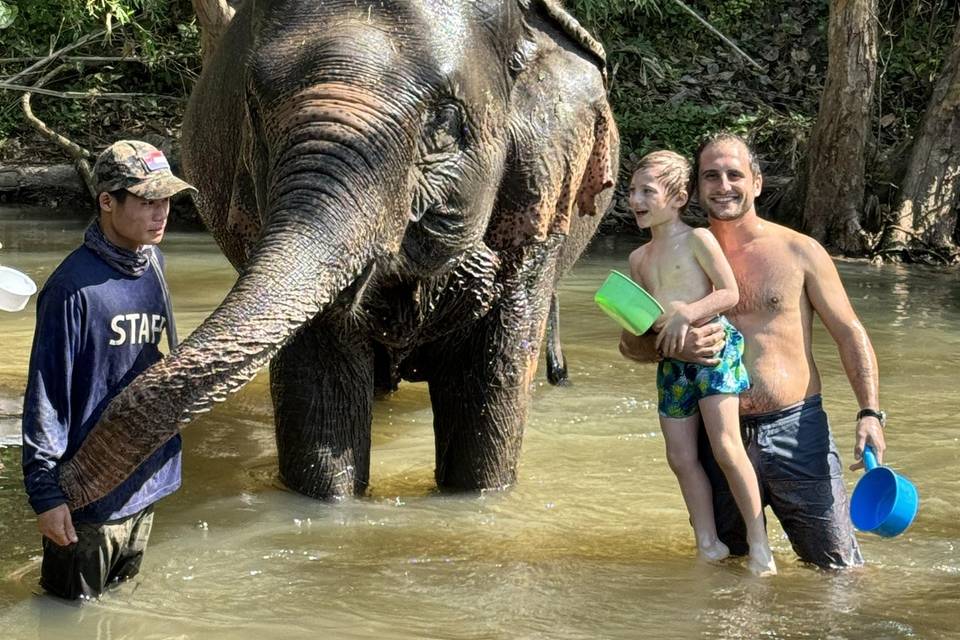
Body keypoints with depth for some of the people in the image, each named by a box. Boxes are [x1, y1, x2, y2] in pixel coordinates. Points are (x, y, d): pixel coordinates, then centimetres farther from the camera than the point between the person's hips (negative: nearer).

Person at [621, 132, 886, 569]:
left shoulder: (799, 251, -1)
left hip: (796, 431, -2)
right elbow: (631, 343, 9)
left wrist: (870, 413, -12)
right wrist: (676, 346, -14)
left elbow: (849, 333, 2)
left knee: (839, 569, -1)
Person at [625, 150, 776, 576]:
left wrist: (687, 314, -21)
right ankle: (708, 544, 14)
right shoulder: (639, 258, 16)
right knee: (680, 457, 5)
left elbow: (730, 293, -9)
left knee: (725, 447, -13)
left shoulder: (697, 239, -5)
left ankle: (758, 542, -2)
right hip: (671, 361, 7)